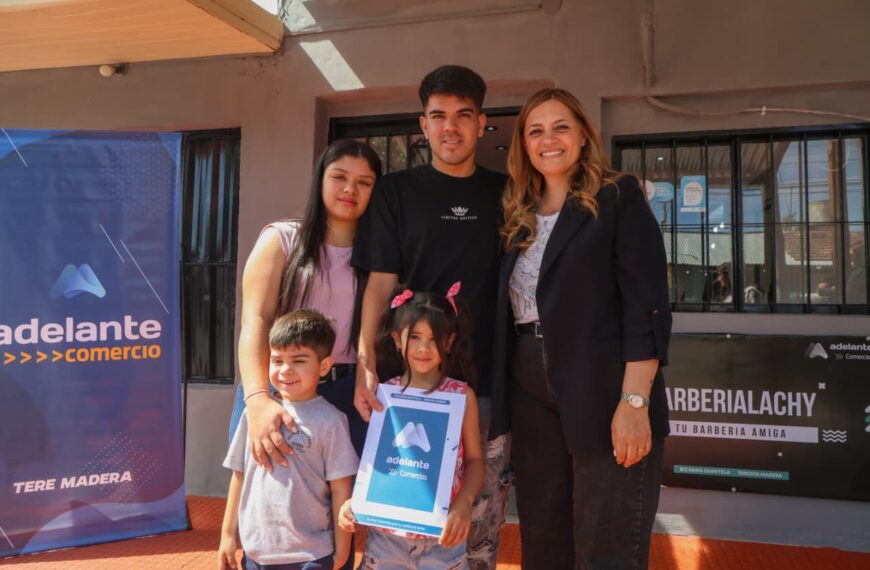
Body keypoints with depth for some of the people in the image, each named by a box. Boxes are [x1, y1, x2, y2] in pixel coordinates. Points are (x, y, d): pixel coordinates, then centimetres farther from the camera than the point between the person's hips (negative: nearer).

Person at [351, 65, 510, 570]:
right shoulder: (396, 192, 4)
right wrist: (366, 365, -12)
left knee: (483, 520, 10)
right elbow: (380, 284, -1)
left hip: (488, 385, 2)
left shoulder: (503, 194, 10)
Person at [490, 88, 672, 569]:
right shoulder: (521, 216, 15)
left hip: (603, 394, -5)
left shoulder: (619, 198, -1)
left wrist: (634, 402, -19)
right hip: (531, 395, 6)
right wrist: (502, 395, 8)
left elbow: (647, 305, -10)